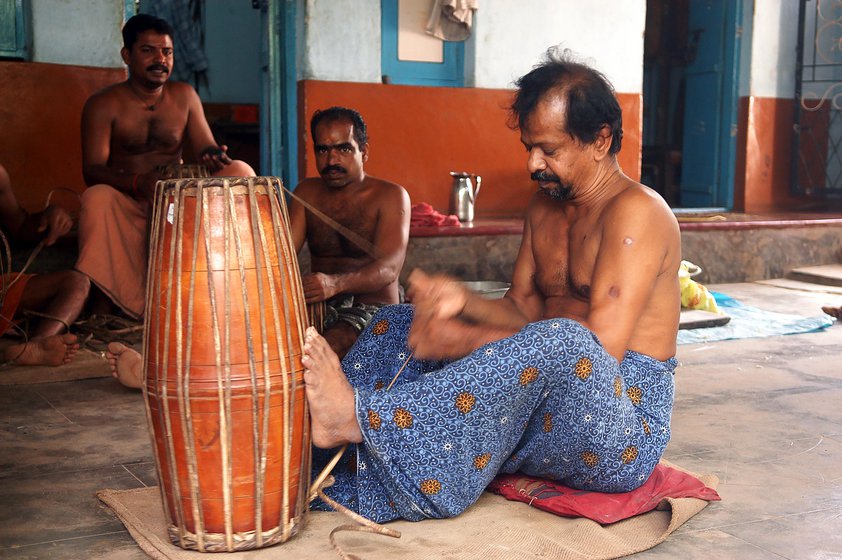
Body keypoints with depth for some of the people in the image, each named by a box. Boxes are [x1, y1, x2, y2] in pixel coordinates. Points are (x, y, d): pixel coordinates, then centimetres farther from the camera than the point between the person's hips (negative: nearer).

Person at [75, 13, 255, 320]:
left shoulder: (184, 96, 9)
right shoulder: (103, 104, -3)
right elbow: (92, 170, -14)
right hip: (128, 207, -3)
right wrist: (138, 182, -35)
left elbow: (206, 148, 5)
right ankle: (100, 314, -32)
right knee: (97, 198, -37)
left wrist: (214, 157, -23)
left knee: (240, 171, -17)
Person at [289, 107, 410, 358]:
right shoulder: (306, 193, 12)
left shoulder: (390, 196, -5)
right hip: (319, 309, 5)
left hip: (374, 311, -4)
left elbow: (389, 267, -20)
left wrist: (335, 284, -40)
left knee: (327, 349, -35)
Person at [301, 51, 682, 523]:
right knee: (400, 323, 2)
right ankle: (316, 471, -15)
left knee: (557, 342, -40)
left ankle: (358, 415, -36)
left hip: (626, 428, -8)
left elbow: (602, 349, -23)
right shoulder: (545, 206, 13)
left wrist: (468, 341, -24)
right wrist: (462, 302, -11)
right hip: (541, 410, 8)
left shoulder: (636, 210, -14)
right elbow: (523, 311, 11)